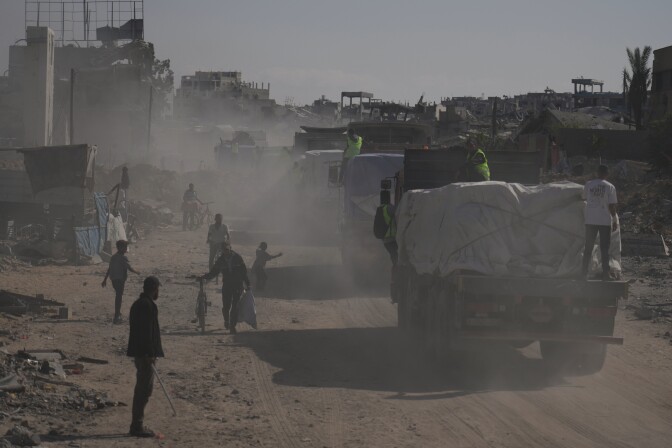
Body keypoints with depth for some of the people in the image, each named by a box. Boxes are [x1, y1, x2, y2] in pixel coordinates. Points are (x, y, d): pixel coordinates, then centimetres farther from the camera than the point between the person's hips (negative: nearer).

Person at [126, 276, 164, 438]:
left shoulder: (138, 304, 16)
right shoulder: (147, 305, -16)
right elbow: (147, 331, -22)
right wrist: (150, 354, -22)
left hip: (138, 352, 11)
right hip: (145, 352, -11)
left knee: (142, 388, 16)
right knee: (145, 389, -8)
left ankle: (137, 424, 21)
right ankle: (137, 426, -8)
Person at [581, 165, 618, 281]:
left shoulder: (588, 184, 0)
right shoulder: (610, 187, -7)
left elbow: (584, 198, 16)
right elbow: (612, 205, -8)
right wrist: (615, 221, 0)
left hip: (590, 220, 2)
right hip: (605, 221, -2)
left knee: (588, 247, 10)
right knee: (604, 248, 3)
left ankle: (584, 272, 9)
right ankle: (605, 273, 1)